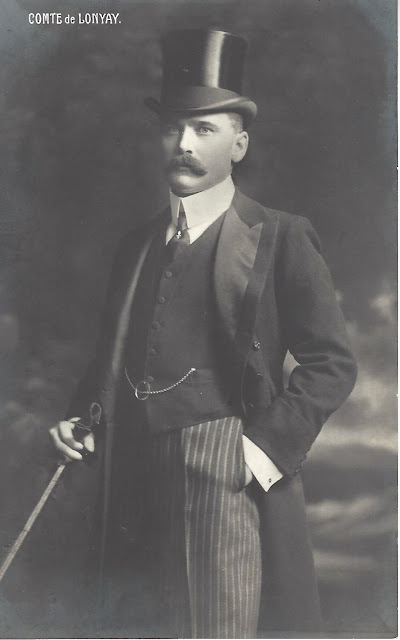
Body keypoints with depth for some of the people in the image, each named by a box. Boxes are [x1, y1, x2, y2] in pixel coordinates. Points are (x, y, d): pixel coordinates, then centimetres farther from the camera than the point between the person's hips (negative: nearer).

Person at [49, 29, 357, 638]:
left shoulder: (281, 238, -3)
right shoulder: (137, 243, 15)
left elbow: (332, 363, -5)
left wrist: (269, 446, -14)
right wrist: (80, 420, 6)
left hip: (228, 480, -5)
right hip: (136, 483, 5)